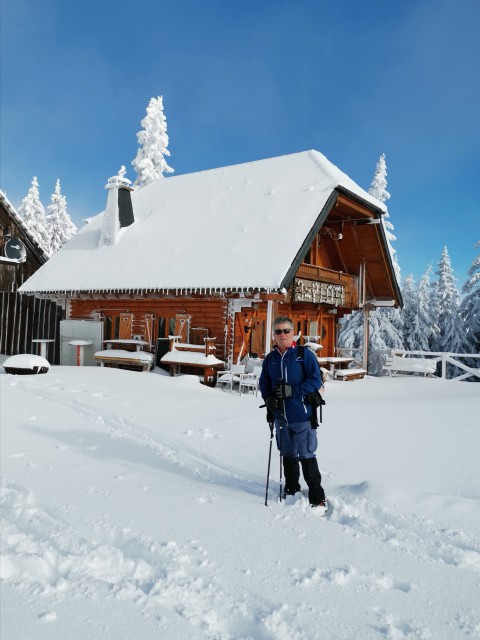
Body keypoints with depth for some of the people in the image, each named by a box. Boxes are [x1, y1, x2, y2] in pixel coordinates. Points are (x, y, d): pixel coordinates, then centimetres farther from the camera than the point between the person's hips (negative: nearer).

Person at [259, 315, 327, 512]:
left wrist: (291, 391, -21)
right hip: (281, 416, 5)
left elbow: (316, 381, -12)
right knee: (287, 455, 17)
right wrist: (268, 398, -5)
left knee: (306, 456, -2)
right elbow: (264, 383, 15)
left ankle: (318, 499, 10)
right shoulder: (270, 359, 8)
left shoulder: (304, 354, -6)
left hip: (302, 415, -5)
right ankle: (291, 491, 34)